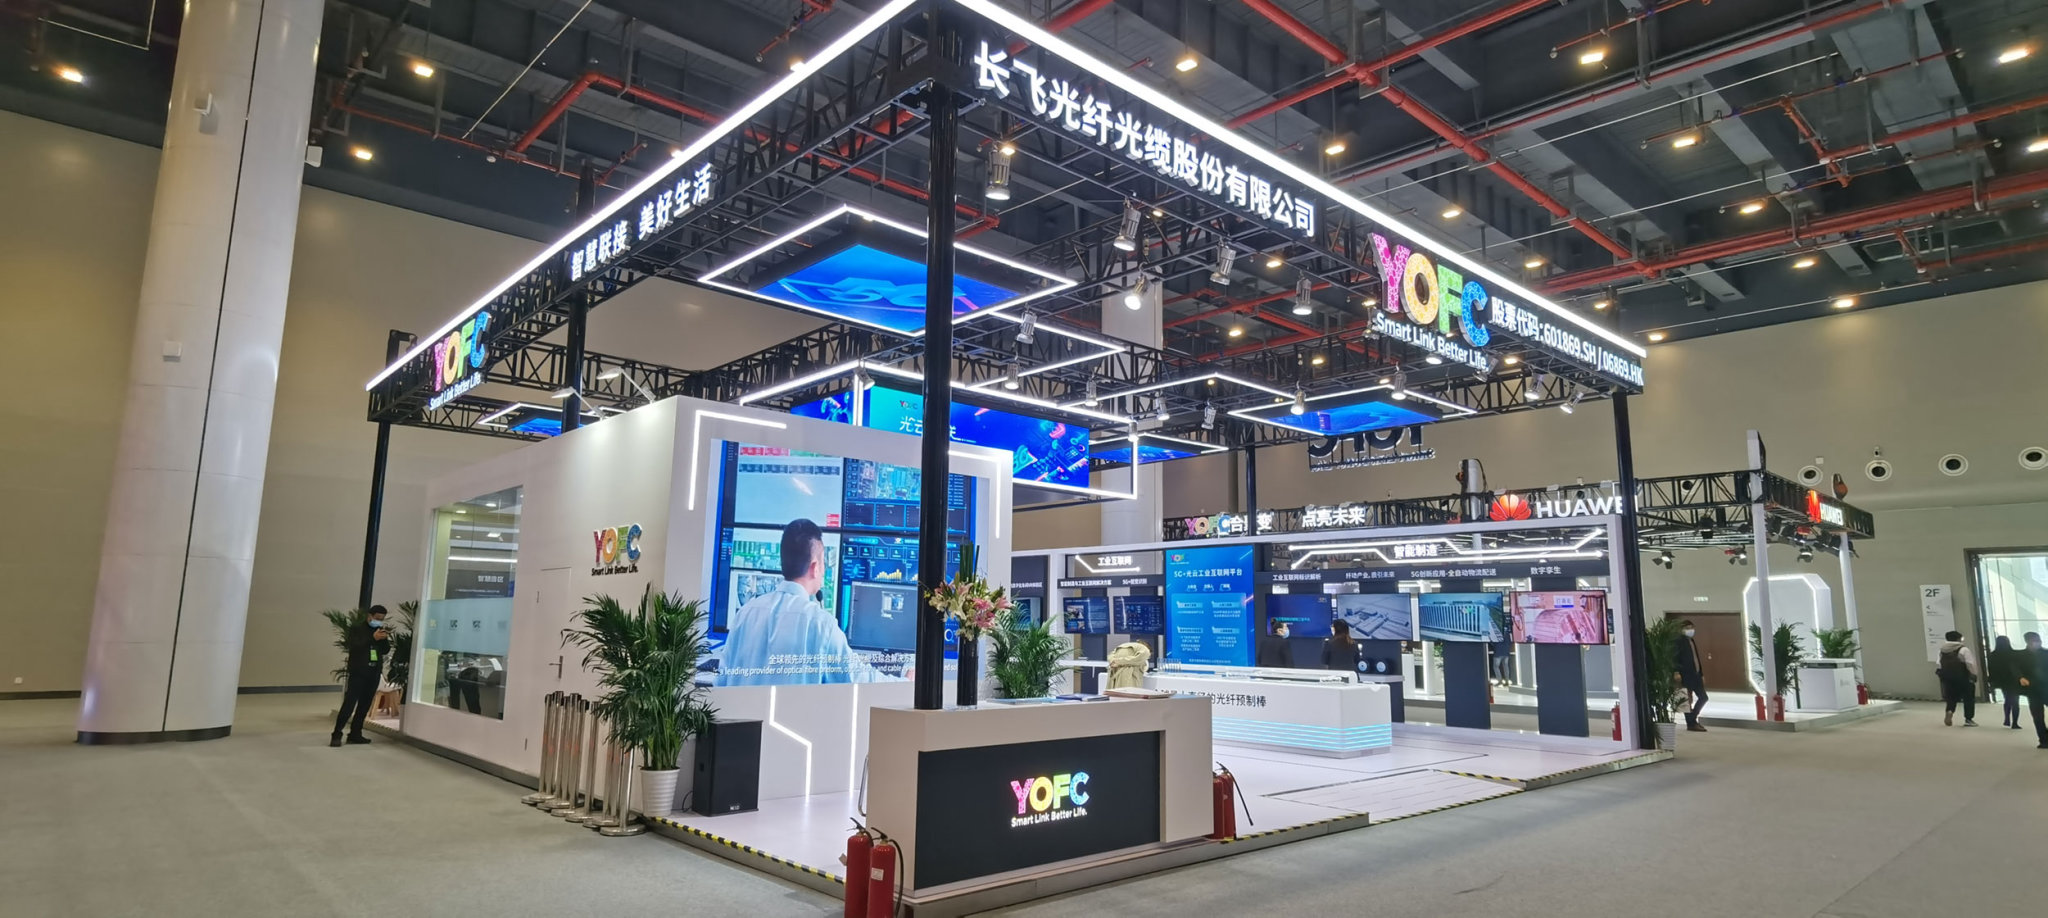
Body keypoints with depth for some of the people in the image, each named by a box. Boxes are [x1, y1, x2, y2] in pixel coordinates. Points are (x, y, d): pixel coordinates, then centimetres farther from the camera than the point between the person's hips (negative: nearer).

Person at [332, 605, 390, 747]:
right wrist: (373, 638, -26)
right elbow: (353, 646, -18)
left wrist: (385, 639, -8)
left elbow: (386, 651, 10)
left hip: (374, 673, 5)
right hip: (358, 672, -5)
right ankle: (337, 734, -4)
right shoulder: (356, 628, -2)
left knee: (364, 705, 7)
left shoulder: (380, 630, 13)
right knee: (349, 704, -10)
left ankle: (355, 734, 12)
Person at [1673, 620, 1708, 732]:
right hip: (1686, 675, -9)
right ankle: (1691, 723, 3)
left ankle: (1692, 719, 19)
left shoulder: (1692, 641, 18)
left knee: (1703, 697, 9)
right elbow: (1674, 657, -15)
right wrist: (1676, 672, -24)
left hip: (1695, 674, 9)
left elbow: (1696, 659, 21)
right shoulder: (1679, 641, -7)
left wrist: (1701, 674, 19)